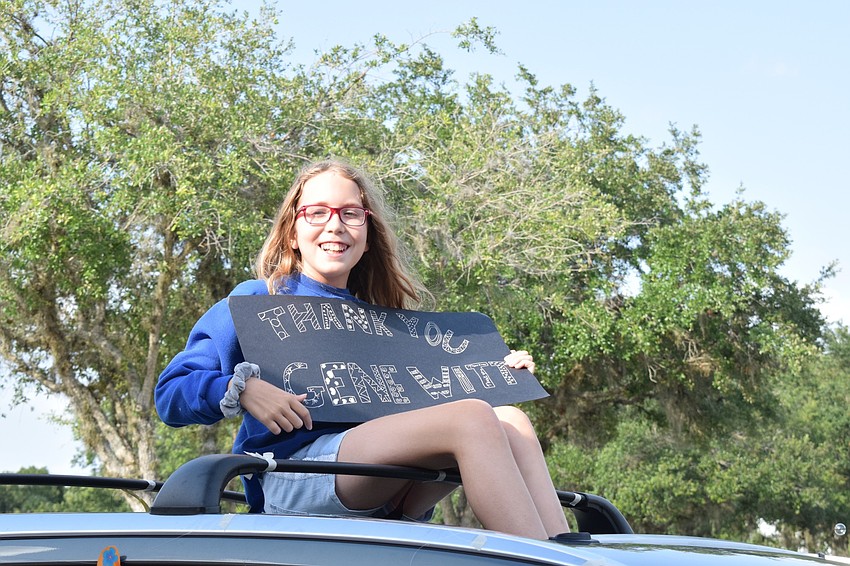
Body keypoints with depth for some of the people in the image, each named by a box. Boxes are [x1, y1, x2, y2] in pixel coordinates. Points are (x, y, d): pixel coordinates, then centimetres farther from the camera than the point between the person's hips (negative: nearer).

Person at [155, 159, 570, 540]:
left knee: (510, 419, -15)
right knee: (474, 418, -25)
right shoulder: (257, 300, 10)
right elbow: (172, 392, 2)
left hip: (386, 499, 6)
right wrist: (242, 390, -19)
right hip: (291, 474, -6)